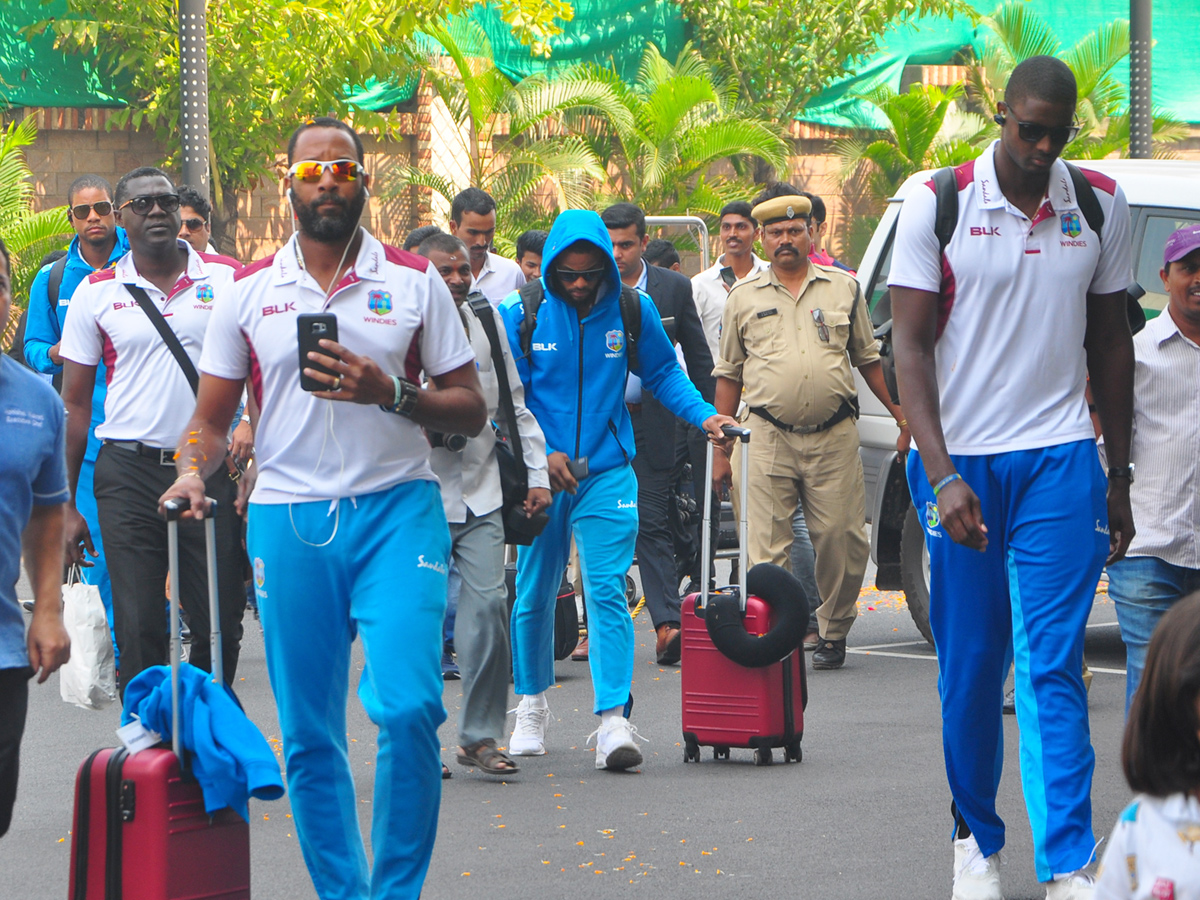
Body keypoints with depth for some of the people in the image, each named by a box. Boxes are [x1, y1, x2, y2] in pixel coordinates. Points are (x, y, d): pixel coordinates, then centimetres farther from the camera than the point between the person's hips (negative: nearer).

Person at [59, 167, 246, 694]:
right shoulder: (96, 293, 5)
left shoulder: (226, 279, 5)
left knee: (221, 626, 1)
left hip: (209, 467, 0)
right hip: (129, 472, 0)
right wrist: (66, 505, 3)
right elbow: (75, 403, 8)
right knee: (138, 632, -3)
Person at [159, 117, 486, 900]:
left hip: (396, 510, -2)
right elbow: (212, 416, 13)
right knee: (308, 734, 4)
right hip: (288, 518, 2)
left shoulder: (415, 283, 5)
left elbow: (471, 410, 4)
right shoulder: (249, 293, 9)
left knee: (408, 705, -16)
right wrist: (192, 473, -8)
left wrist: (389, 394, -13)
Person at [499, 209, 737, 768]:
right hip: (539, 474, 1)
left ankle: (613, 720, -17)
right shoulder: (522, 315, -4)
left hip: (606, 472, -1)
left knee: (607, 591, -12)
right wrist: (539, 454, -11)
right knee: (534, 593, 11)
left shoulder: (632, 312, -1)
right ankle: (532, 704, 32)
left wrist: (704, 416, -2)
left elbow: (663, 373, 13)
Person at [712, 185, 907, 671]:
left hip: (834, 436, 0)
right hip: (770, 439, 0)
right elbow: (728, 374, 13)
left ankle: (833, 634, 14)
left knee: (841, 540, -1)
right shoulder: (744, 297, 10)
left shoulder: (843, 288, 11)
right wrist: (720, 447, 9)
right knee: (767, 546, -6)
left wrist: (900, 412, 15)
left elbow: (868, 358, 20)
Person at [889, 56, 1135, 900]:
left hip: (1060, 458, 1)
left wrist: (1119, 480, 13)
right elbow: (911, 346, -6)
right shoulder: (938, 206, -3)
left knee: (1053, 669, -7)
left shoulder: (1101, 206, 5)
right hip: (960, 459, -1)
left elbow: (1111, 344, 13)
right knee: (970, 669, 6)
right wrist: (941, 474, -16)